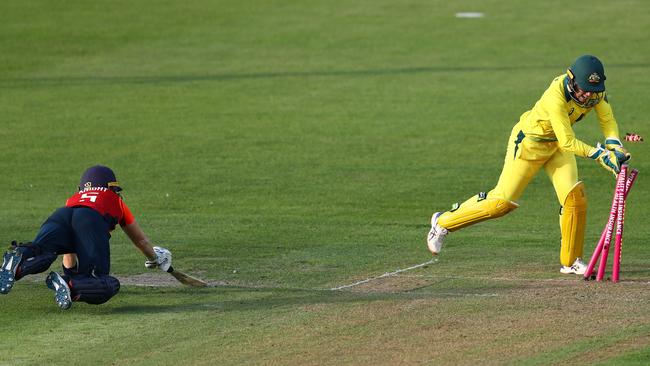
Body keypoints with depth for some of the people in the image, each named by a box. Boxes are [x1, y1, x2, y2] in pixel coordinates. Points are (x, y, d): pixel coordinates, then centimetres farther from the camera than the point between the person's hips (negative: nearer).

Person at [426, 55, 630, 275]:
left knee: (575, 196, -9)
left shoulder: (595, 90, -16)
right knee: (502, 201, -4)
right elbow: (568, 143, -36)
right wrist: (599, 154, -41)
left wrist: (615, 147, -26)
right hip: (529, 142, -6)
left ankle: (571, 262, 5)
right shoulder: (556, 97, -37)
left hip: (557, 143, 6)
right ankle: (443, 222, 14)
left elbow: (607, 120, -8)